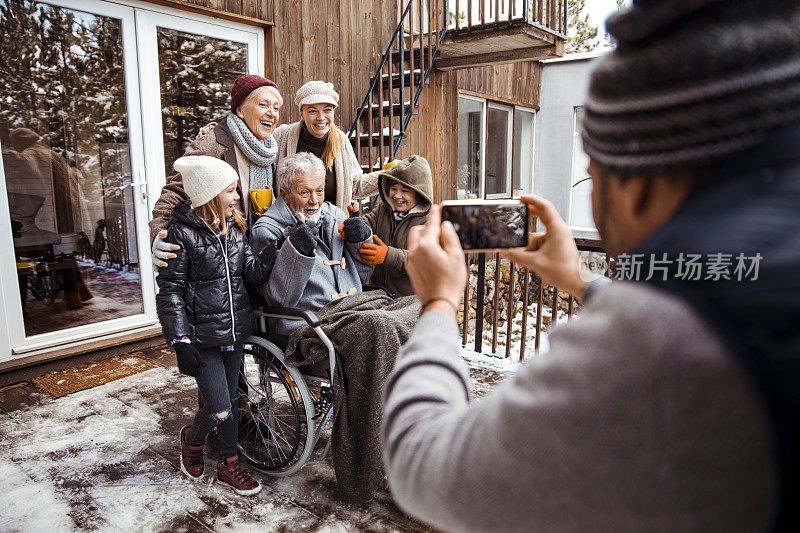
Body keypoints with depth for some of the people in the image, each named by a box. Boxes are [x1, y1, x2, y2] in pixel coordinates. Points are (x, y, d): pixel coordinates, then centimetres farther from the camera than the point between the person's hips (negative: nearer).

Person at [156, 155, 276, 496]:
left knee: (231, 398, 15)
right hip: (202, 336, -6)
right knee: (218, 410, -5)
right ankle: (192, 440, 29)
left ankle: (228, 465, 31)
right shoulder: (182, 233, -11)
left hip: (235, 329, 6)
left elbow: (253, 271, -1)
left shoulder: (234, 228, 8)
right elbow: (170, 292, -11)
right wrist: (181, 342, -17)